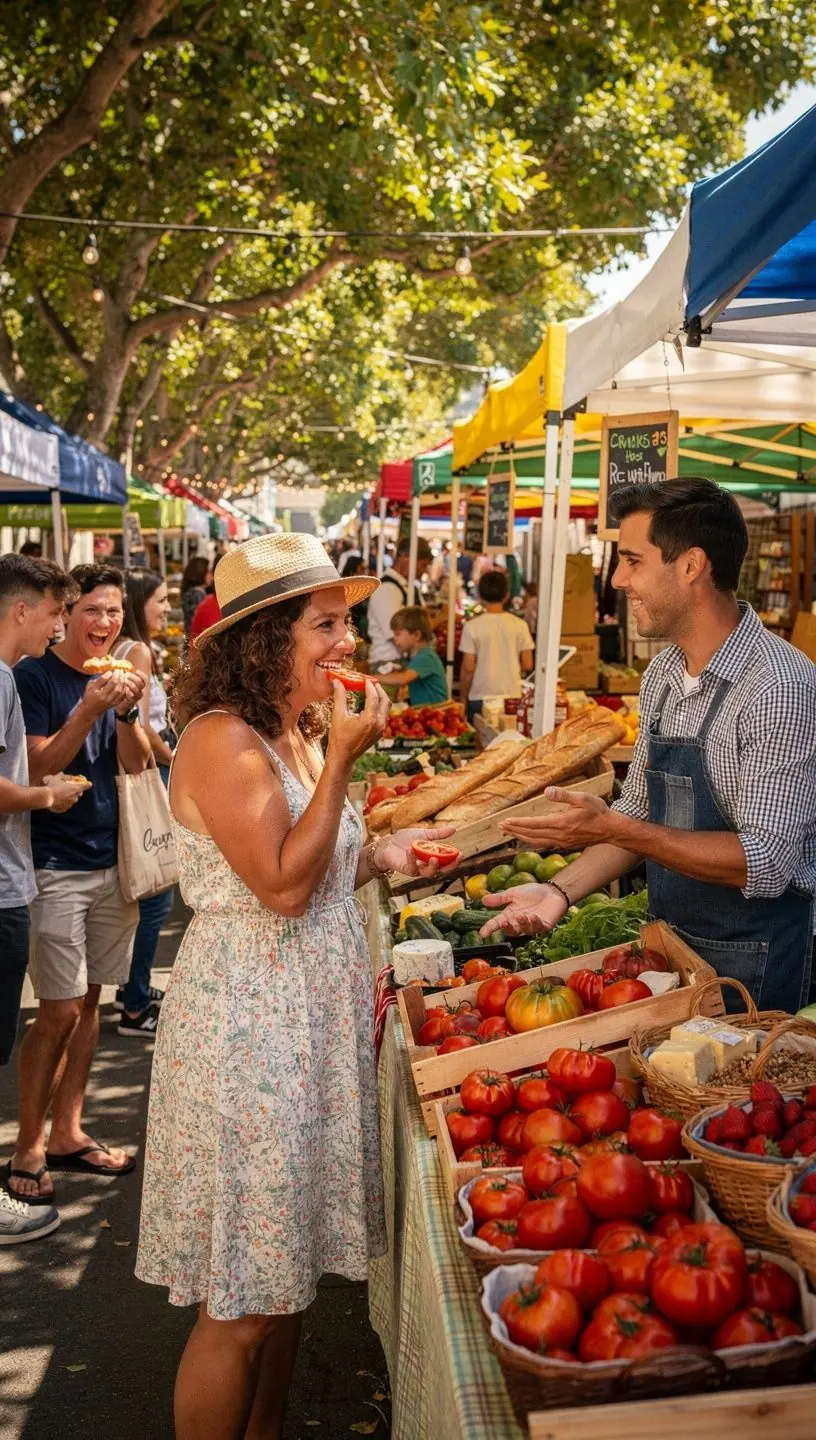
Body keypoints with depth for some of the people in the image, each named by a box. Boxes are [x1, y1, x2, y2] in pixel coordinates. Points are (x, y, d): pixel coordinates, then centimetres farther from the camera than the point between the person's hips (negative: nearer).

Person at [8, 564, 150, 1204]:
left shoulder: (118, 676, 9)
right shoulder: (34, 676, -8)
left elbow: (136, 764, 1)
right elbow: (38, 769, -15)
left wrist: (127, 711, -17)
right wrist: (89, 709, -26)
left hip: (112, 858, 6)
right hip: (55, 862, -6)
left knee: (90, 1000, 11)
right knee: (61, 1008, -6)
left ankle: (67, 1131, 22)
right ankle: (29, 1147, 8)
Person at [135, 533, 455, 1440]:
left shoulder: (293, 735, 11)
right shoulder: (222, 740, -17)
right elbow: (282, 887, -23)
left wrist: (381, 857, 4)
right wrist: (343, 760, -20)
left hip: (310, 1020, 9)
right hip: (247, 1031, -9)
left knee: (288, 1270, 20)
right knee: (239, 1308, 3)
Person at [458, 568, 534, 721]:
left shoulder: (472, 626, -7)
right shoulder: (519, 625, -2)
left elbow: (468, 668, -6)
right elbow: (527, 665, 2)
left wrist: (463, 697, 6)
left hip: (480, 698, -2)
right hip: (512, 697, 2)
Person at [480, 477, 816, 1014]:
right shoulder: (663, 674, 4)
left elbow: (766, 864, -25)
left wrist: (614, 829, -27)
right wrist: (563, 890, -3)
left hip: (755, 963, -7)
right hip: (671, 943, 7)